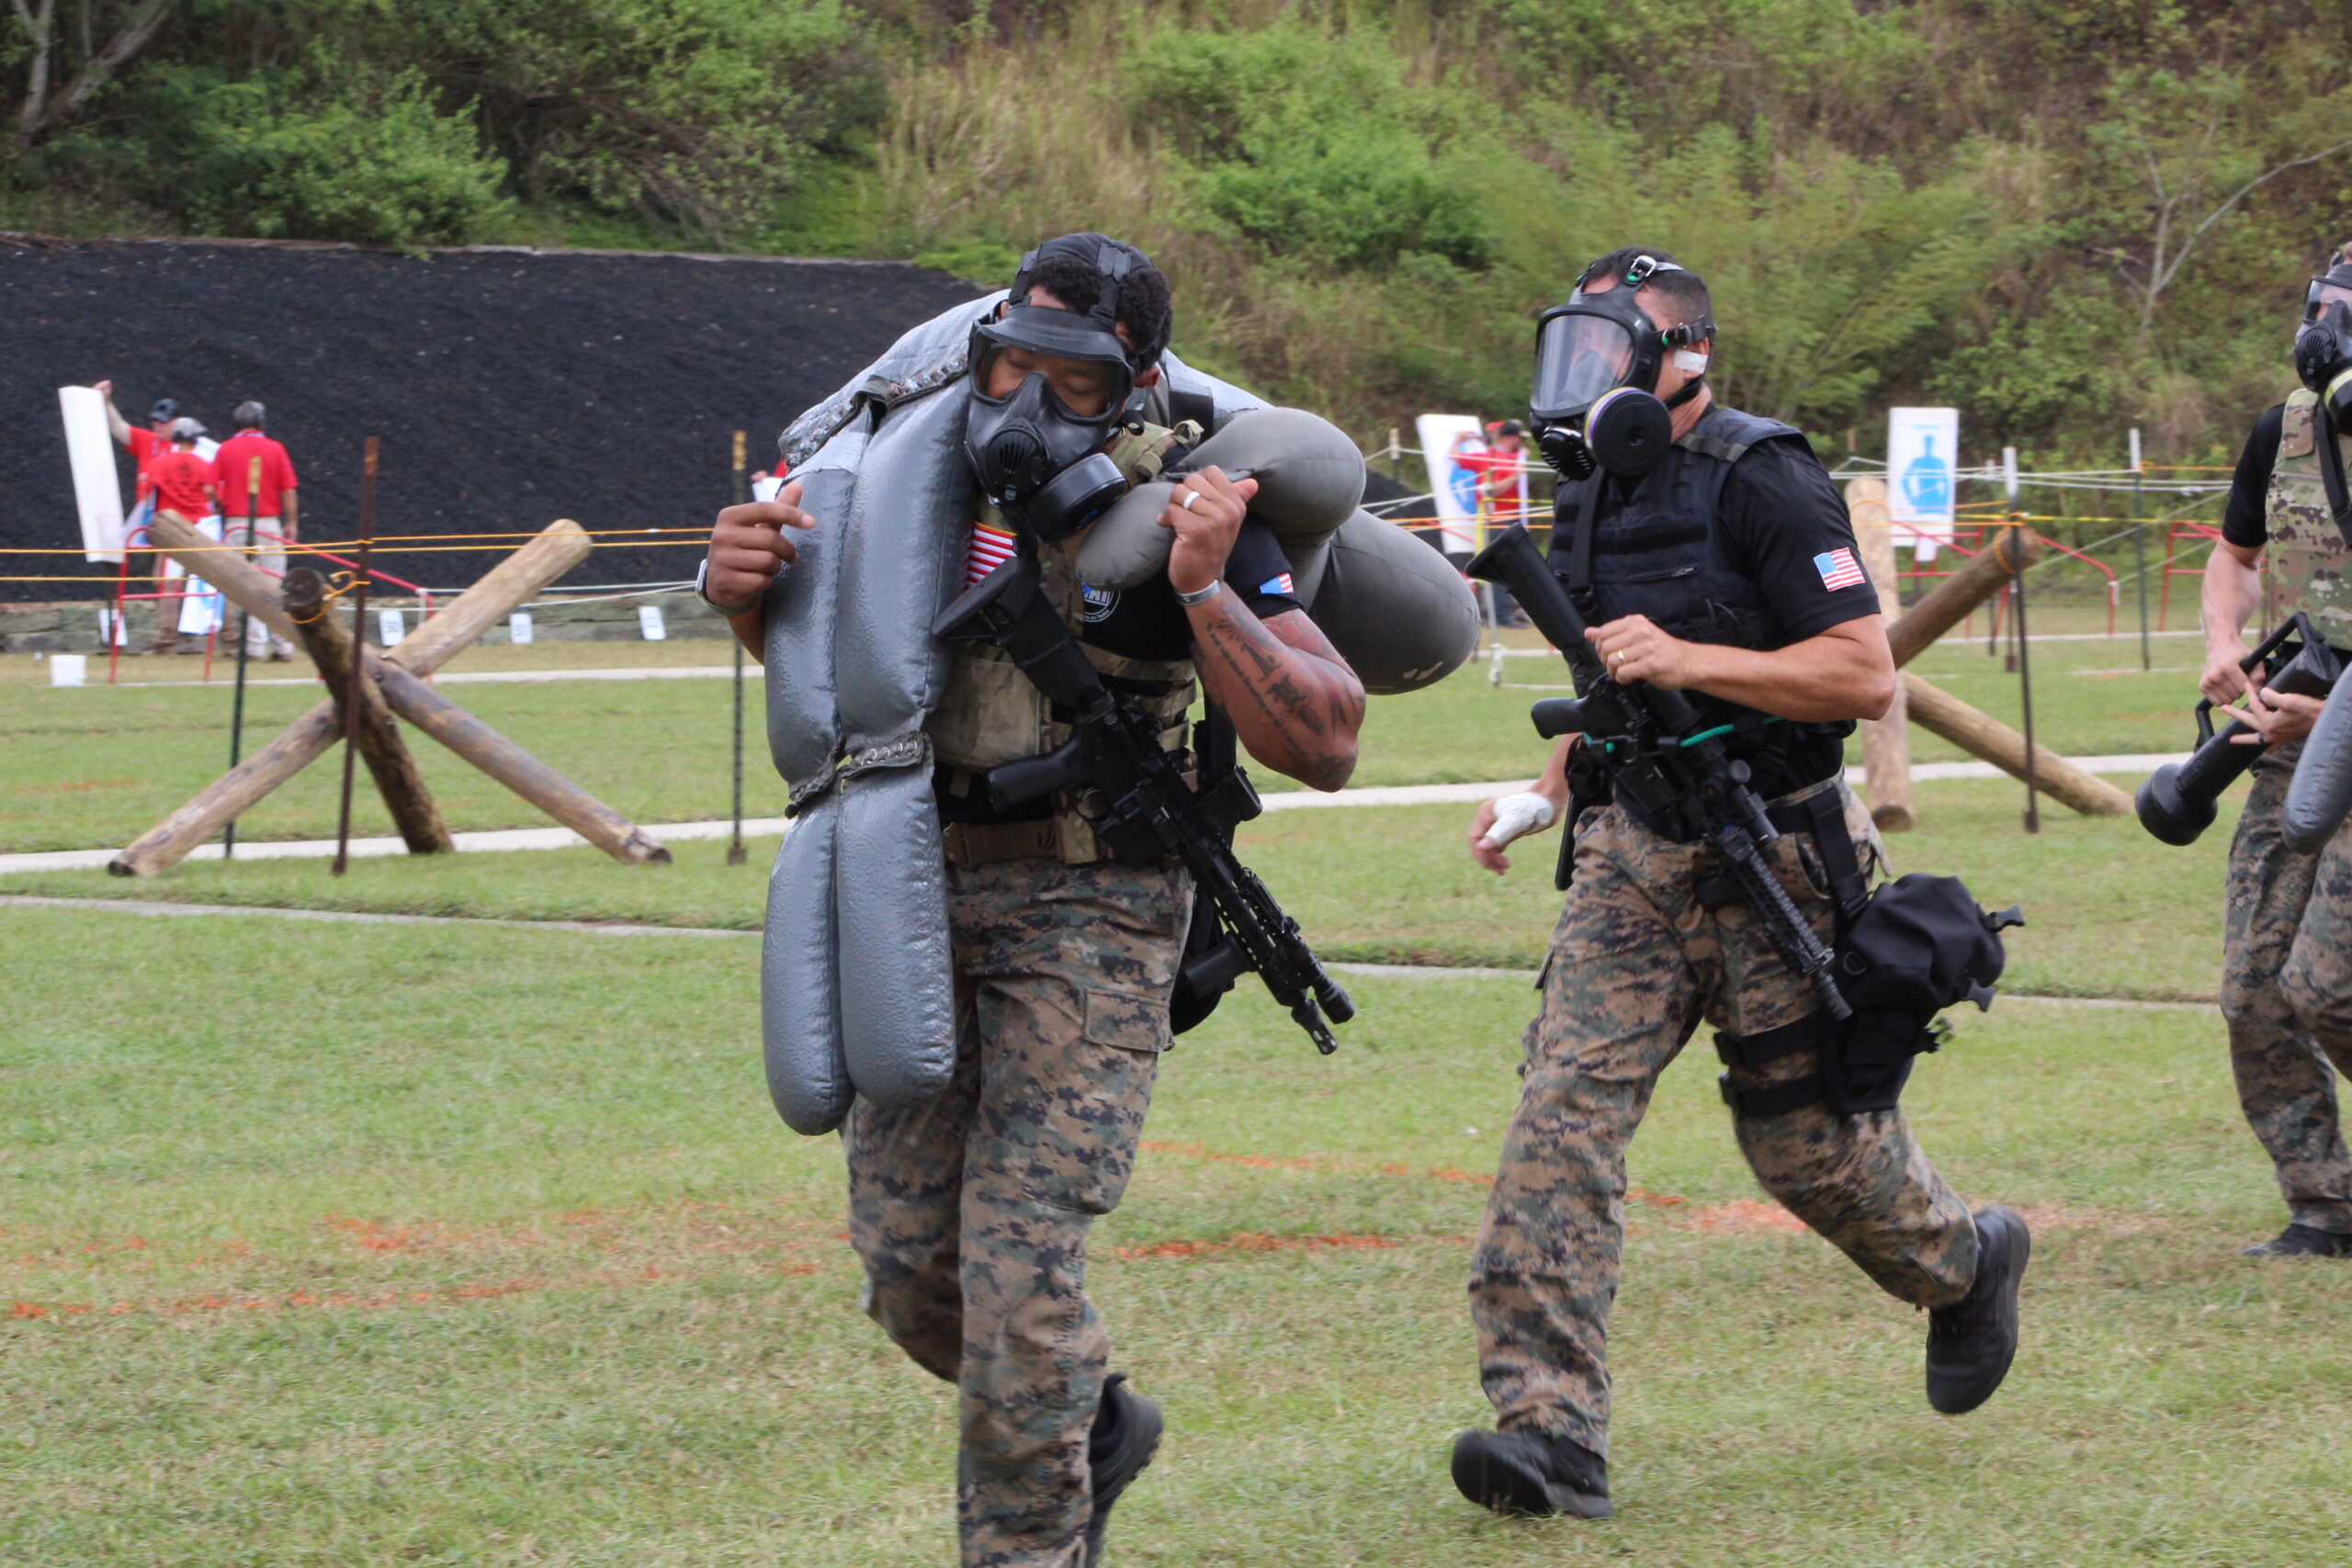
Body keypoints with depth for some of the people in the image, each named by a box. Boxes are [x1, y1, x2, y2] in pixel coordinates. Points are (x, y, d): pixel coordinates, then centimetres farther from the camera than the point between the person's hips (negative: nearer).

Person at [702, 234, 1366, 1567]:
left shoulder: (1187, 510, -9)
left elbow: (1324, 744, -15)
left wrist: (1208, 594, -26)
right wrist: (745, 589, -1)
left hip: (1084, 916, -5)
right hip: (918, 899, 6)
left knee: (1018, 1266, -12)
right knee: (907, 1263, 8)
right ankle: (1094, 1424, 35)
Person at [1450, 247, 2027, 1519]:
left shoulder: (1759, 482, -14)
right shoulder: (1594, 496, 11)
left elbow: (1865, 675, -19)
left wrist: (1687, 658, -27)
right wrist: (1544, 794, 11)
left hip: (1768, 865, -6)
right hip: (1632, 862, 6)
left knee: (1812, 1145, 5)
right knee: (1563, 1114, -11)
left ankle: (1968, 1265, 38)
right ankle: (1547, 1430, -16)